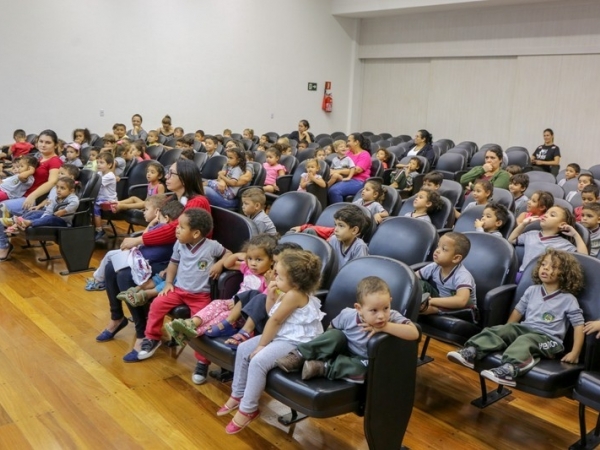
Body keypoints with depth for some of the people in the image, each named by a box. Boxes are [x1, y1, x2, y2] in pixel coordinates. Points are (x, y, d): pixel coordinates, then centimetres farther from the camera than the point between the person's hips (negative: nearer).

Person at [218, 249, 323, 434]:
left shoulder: (294, 295, -26)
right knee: (243, 349, 8)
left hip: (296, 343, -11)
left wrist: (261, 345, -11)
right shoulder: (287, 293, 3)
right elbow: (271, 314, 12)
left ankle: (248, 410, -8)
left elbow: (274, 320, -19)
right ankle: (238, 395, 22)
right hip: (281, 336, 11)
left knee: (258, 361, -26)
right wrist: (271, 295, -5)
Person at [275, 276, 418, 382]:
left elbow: (414, 333, -43)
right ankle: (298, 356, -19)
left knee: (362, 370, -34)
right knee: (336, 336, -24)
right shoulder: (348, 315, -20)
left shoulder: (393, 317, -26)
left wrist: (385, 327, -42)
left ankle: (322, 367, -22)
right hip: (344, 350, 2)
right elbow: (332, 328, 1)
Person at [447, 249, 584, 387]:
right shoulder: (532, 290, 15)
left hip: (548, 339, -5)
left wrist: (575, 353, -9)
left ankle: (510, 369, -65)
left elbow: (579, 325, -2)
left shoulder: (568, 299, 1)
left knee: (524, 341, -37)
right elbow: (518, 311, 21)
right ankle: (471, 352, -40)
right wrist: (506, 331, 16)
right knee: (499, 330, -21)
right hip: (524, 328, 6)